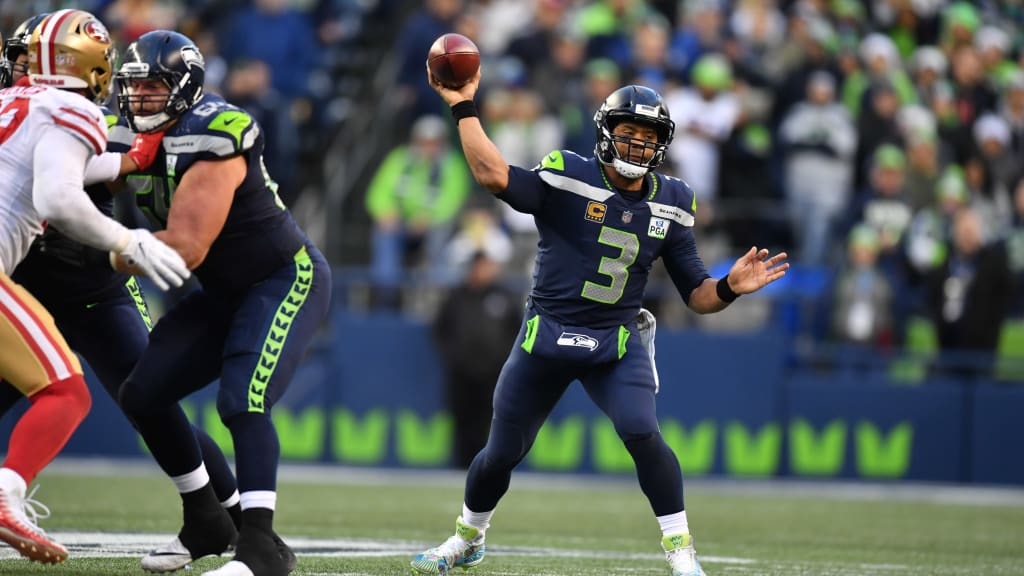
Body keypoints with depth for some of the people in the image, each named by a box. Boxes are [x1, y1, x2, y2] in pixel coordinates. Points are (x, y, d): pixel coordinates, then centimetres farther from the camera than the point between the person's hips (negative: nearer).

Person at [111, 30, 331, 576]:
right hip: (225, 293, 9)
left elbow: (186, 249, -30)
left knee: (243, 402, -26)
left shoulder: (210, 142, -27)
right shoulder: (134, 139, -1)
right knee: (143, 394, 5)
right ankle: (205, 520, 19)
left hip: (287, 280, -9)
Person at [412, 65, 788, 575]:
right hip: (545, 339, -1)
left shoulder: (669, 205, 1)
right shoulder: (568, 179, -11)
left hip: (617, 347, 1)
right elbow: (494, 175, -28)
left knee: (642, 434, -24)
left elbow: (696, 294, 3)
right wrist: (463, 107, -28)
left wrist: (729, 288, -18)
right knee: (502, 452, 10)